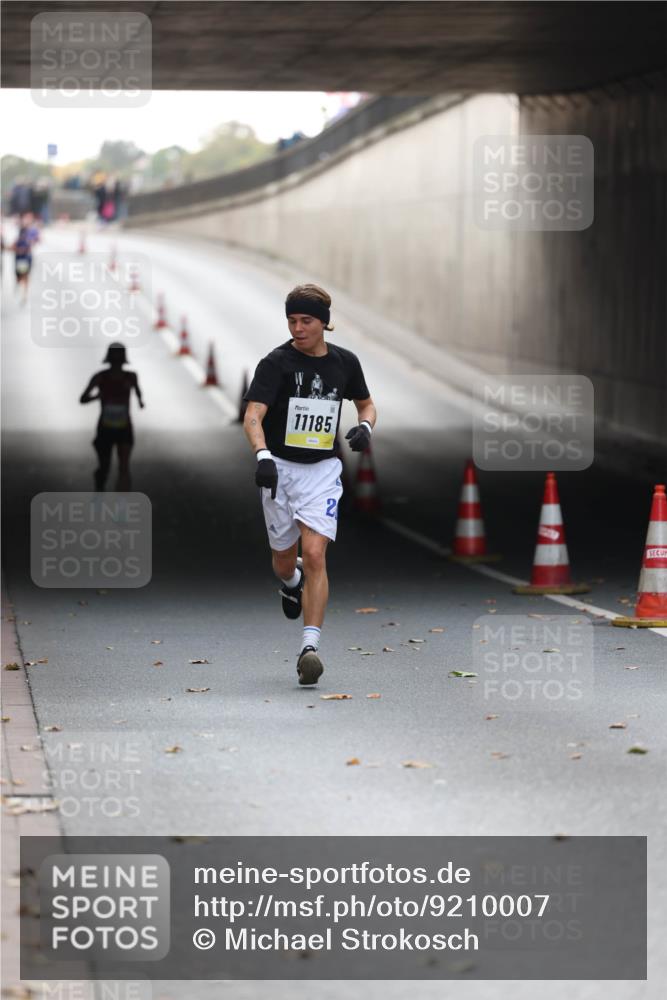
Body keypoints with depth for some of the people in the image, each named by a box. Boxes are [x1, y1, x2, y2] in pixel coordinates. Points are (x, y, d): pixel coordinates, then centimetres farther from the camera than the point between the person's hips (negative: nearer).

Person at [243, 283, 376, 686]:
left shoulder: (344, 362, 2)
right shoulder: (276, 363, -10)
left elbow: (366, 404, 20)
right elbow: (253, 416, -21)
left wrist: (365, 426, -3)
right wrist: (263, 455, -39)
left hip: (323, 471, 1)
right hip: (280, 468, 0)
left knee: (315, 555, -15)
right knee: (284, 560, 12)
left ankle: (311, 646, -16)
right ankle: (291, 583, 50)